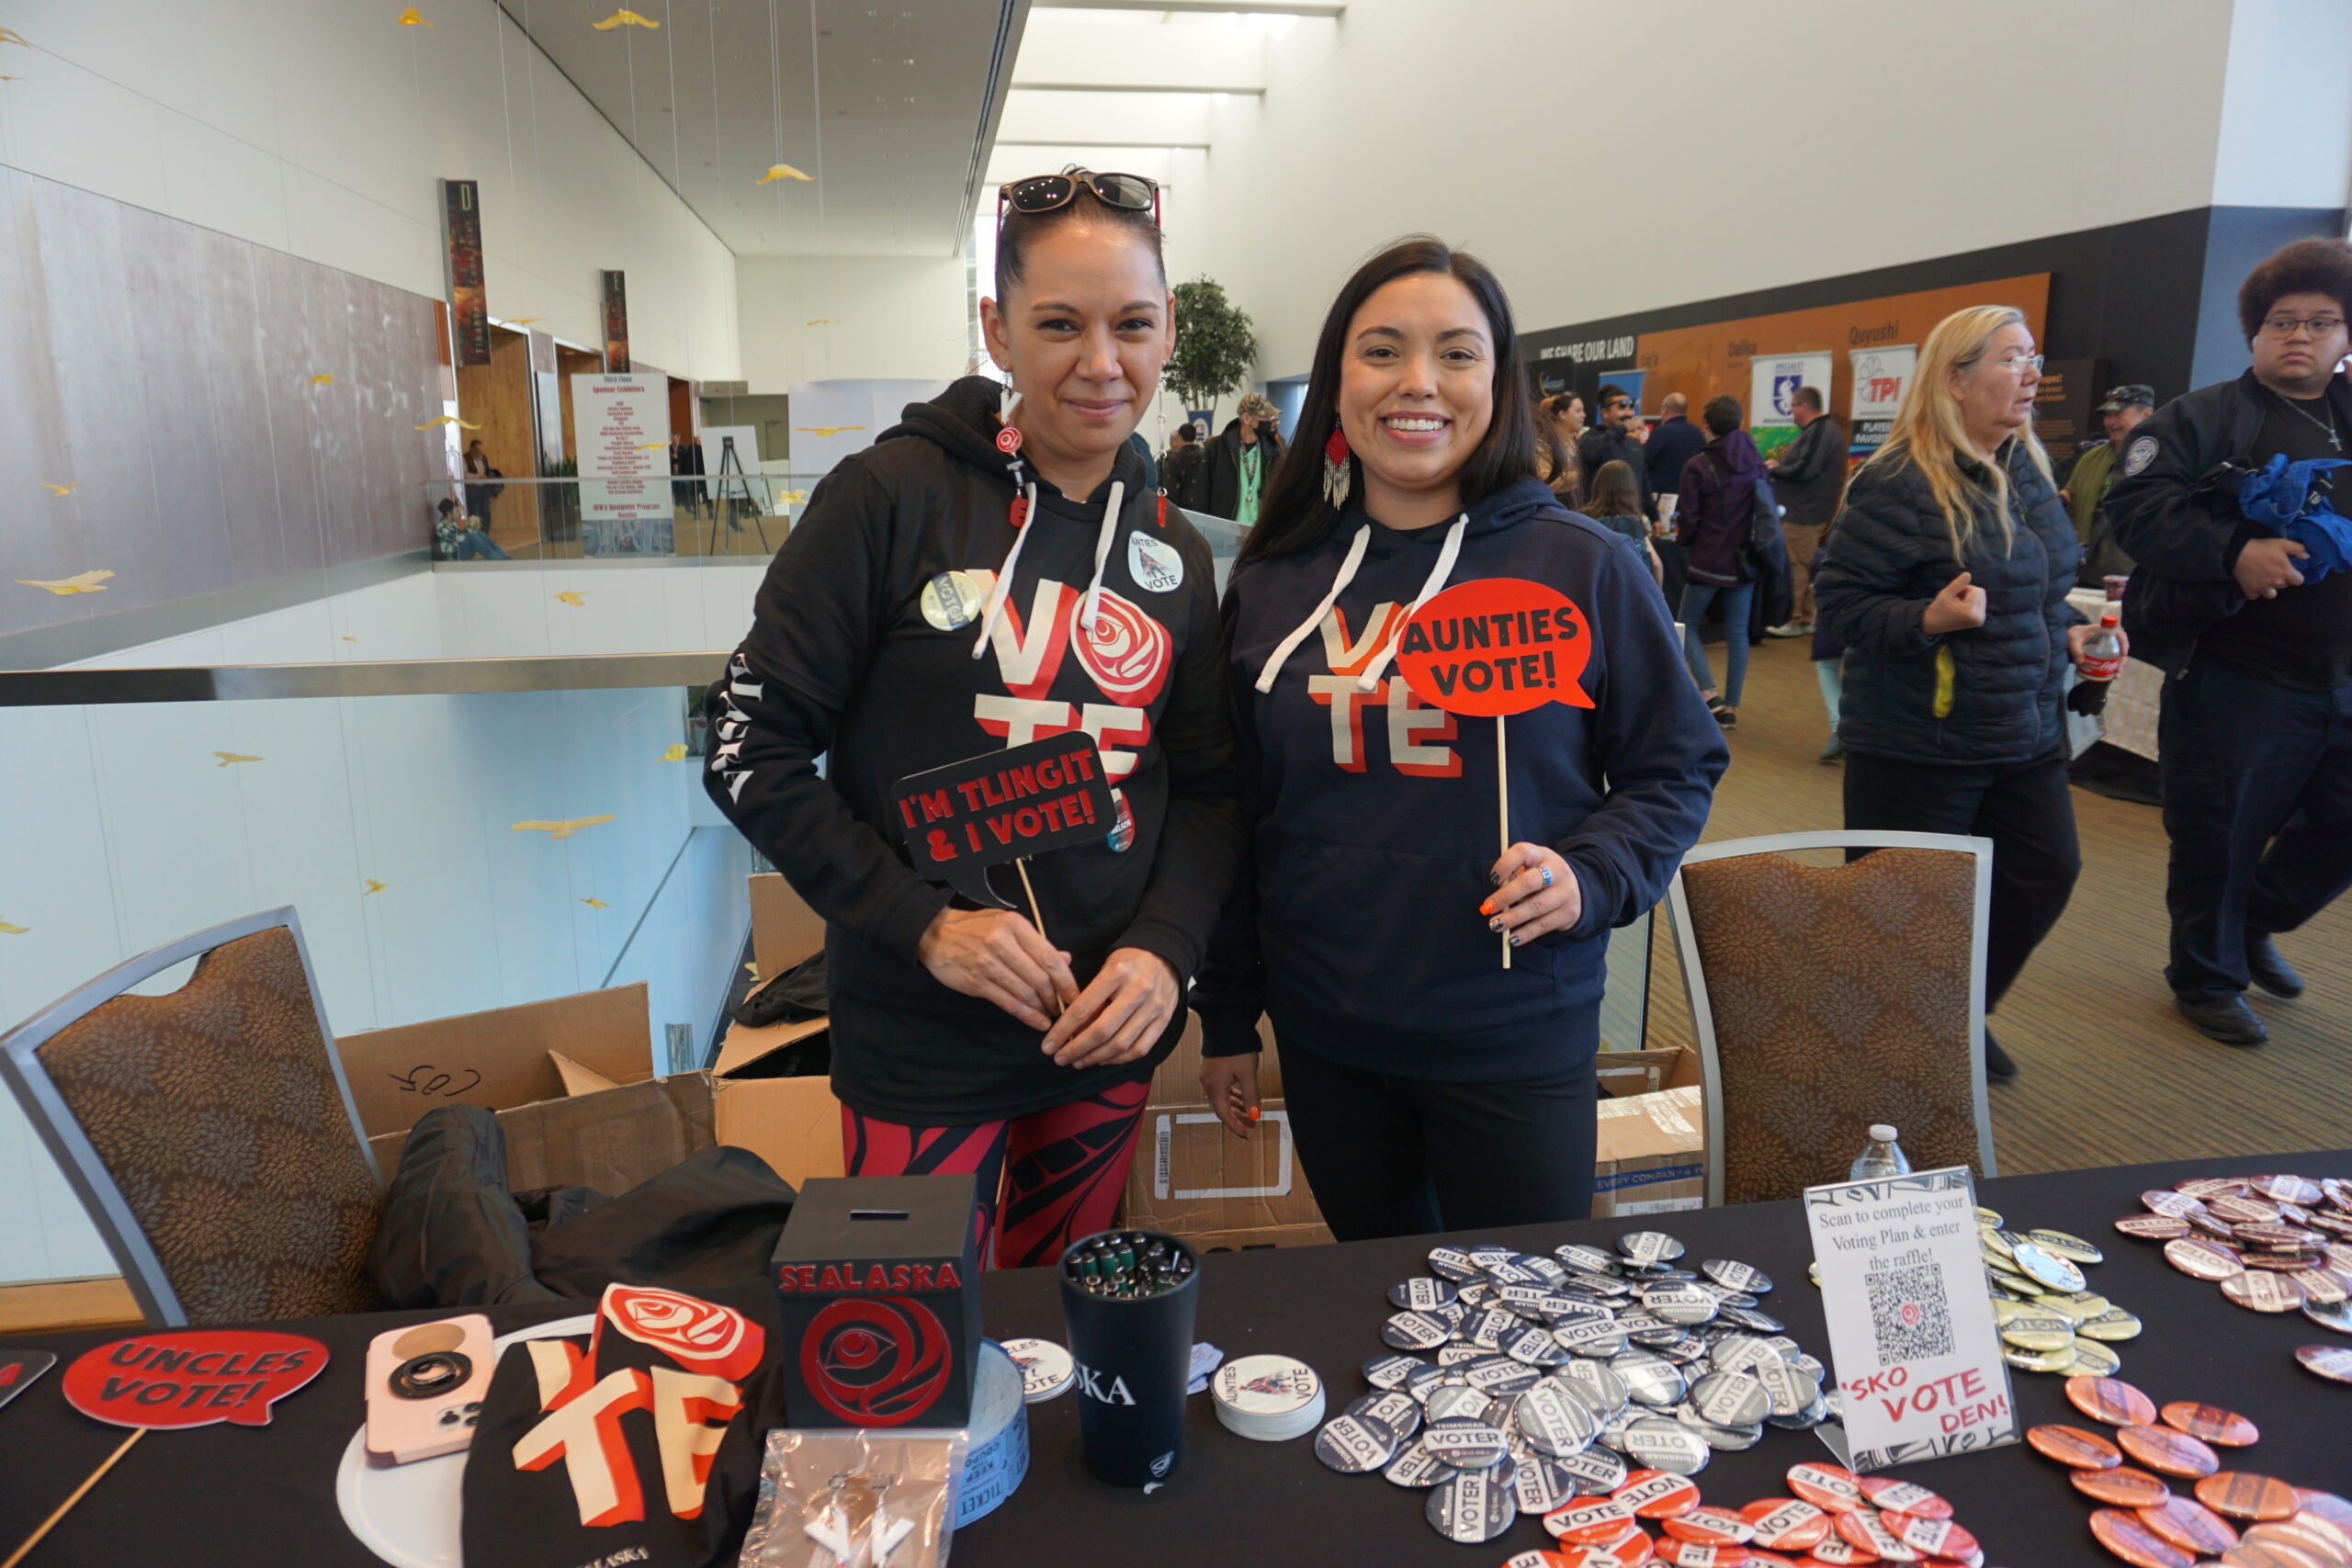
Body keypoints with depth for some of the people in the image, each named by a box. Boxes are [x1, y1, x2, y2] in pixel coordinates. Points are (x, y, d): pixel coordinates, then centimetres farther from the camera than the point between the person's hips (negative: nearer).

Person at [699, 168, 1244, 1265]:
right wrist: (923, 925, -18)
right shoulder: (894, 496, -10)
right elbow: (751, 748, -10)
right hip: (922, 1043, -4)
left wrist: (1166, 947, -9)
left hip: (1109, 1036, 5)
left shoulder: (1173, 554, 4)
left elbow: (1206, 787, 8)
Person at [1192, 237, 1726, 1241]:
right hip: (1324, 1041, 3)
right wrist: (1226, 1015, 11)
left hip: (1516, 1043, -2)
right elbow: (1236, 810, 8)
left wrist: (1591, 875, -17)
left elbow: (1676, 766, 3)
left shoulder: (1585, 567, -6)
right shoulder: (1270, 582, 2)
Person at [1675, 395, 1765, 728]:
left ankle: (1709, 692, -5)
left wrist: (1682, 540, 10)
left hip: (1708, 561, -4)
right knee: (1737, 632, 9)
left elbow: (1688, 518, -9)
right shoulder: (1756, 461, 3)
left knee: (1688, 624, 11)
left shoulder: (1697, 466, -12)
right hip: (1745, 561, 4)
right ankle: (1731, 706, 11)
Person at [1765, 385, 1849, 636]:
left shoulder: (1819, 432, -17)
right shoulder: (1823, 429, 17)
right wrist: (1781, 464, 6)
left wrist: (1775, 469, -11)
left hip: (1804, 513, -11)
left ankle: (1796, 622, -2)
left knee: (1797, 566, -6)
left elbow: (1804, 471, -25)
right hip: (1805, 509, 11)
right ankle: (1807, 618, 20)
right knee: (1805, 566, 14)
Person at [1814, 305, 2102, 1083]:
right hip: (1917, 746, -8)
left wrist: (2068, 632, 7)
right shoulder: (1898, 482, -17)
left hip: (2025, 733, 8)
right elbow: (1838, 595, -17)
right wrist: (1925, 620, -31)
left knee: (2046, 873, 14)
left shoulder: (2026, 470, 9)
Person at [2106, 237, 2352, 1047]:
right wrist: (2233, 554, -27)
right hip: (2237, 678, -5)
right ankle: (2209, 976, 25)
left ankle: (2255, 923, 38)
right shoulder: (2206, 417, -1)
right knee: (2220, 838, 5)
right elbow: (2137, 505, -15)